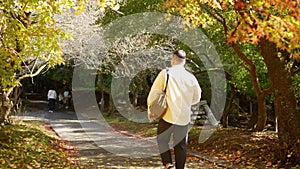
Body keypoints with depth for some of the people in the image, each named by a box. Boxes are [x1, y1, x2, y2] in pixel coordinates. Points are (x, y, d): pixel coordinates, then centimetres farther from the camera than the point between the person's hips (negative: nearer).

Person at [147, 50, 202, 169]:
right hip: (184, 117, 3)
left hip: (168, 115, -3)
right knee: (181, 145, 13)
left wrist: (150, 110, 8)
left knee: (162, 140, 13)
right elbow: (196, 98, 14)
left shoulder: (165, 73, -6)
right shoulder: (191, 77, 3)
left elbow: (154, 93, -5)